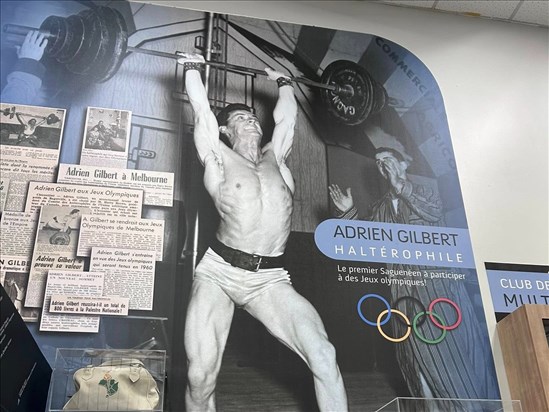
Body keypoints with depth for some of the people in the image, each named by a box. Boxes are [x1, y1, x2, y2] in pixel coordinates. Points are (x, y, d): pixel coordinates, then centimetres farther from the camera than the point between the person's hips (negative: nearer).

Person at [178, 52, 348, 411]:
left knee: (324, 356, -17)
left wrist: (284, 83, 44)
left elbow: (286, 117, 29)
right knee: (201, 377, -12)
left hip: (270, 280, 3)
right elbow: (202, 110, 12)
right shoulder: (220, 158, 10)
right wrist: (193, 69, 24)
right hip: (219, 273, -2)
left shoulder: (275, 158, 19)